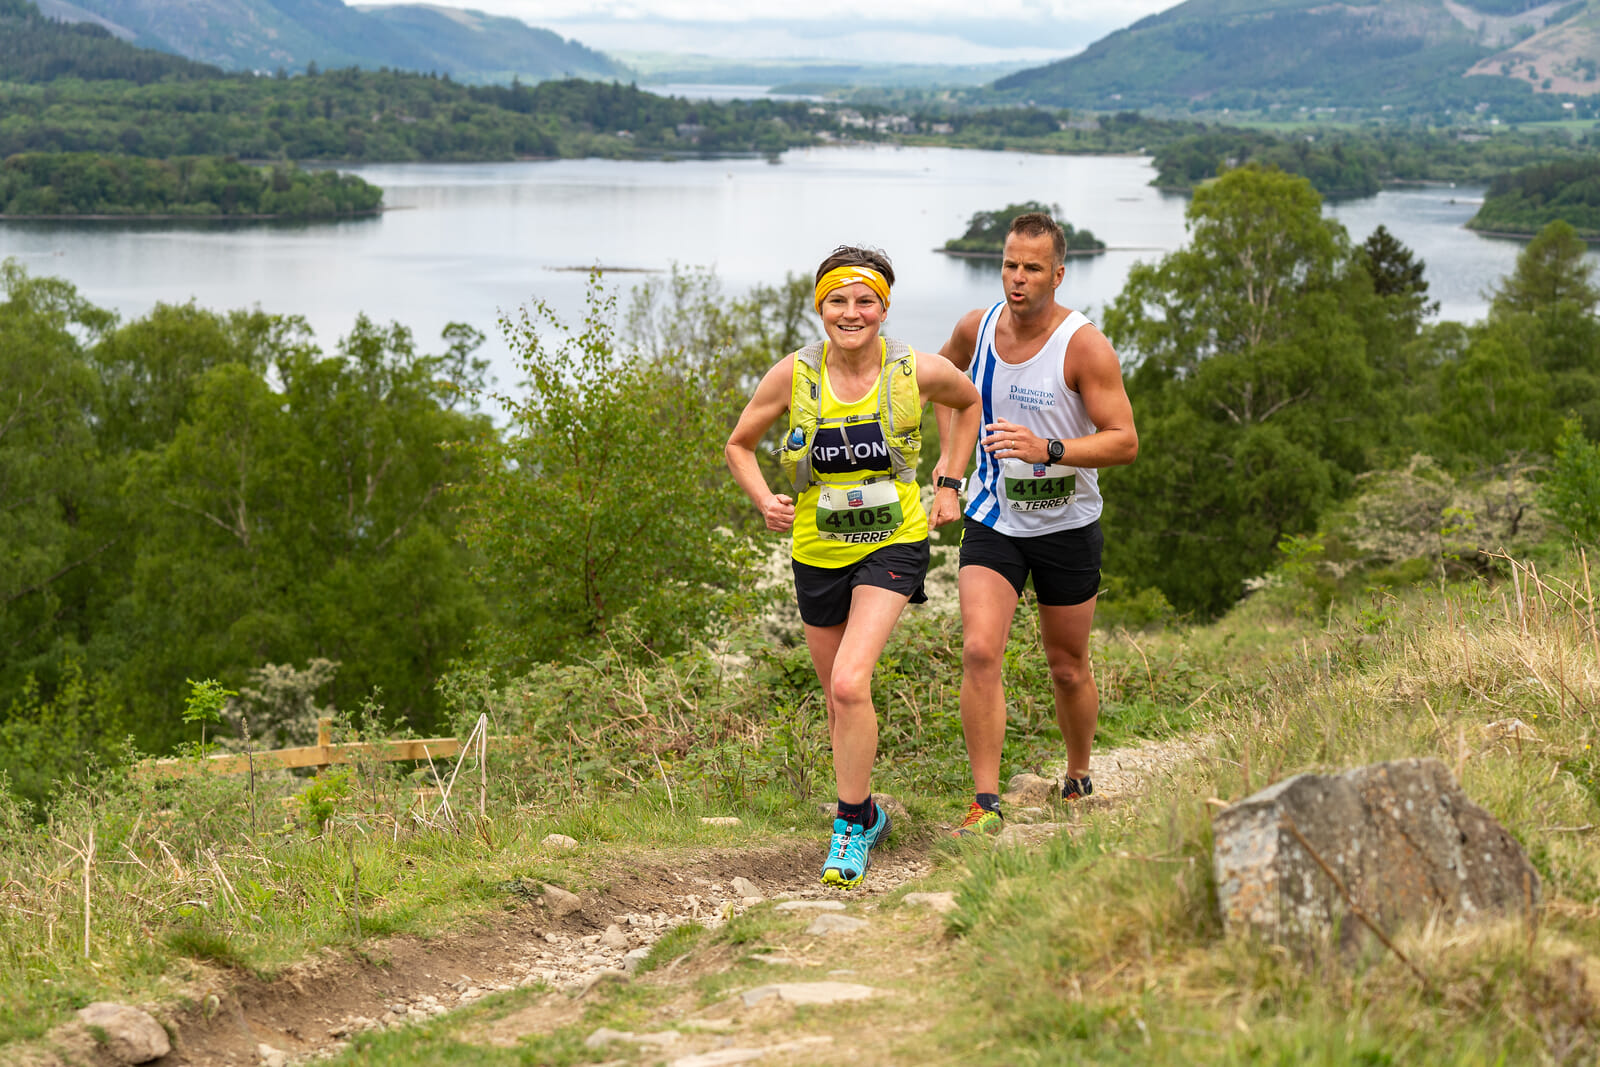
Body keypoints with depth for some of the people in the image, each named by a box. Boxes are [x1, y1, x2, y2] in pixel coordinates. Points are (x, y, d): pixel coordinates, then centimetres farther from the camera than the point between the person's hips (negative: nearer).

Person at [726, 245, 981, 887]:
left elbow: (968, 403, 13)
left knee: (849, 684, -21)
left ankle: (851, 826, -7)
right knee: (839, 700, 13)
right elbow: (739, 446, 6)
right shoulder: (794, 375, -9)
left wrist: (949, 484, 6)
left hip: (893, 544, -3)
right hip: (818, 551, 3)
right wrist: (765, 502, -11)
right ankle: (867, 814, 37)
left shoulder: (917, 371, -10)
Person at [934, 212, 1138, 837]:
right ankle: (985, 805, -14)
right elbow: (944, 371, 21)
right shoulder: (976, 328, -4)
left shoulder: (1084, 346, -17)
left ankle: (1078, 782, 36)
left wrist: (1047, 449, -33)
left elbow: (1125, 441, -20)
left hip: (1066, 526, -2)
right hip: (992, 520, 2)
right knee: (979, 652, -16)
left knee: (1068, 669, 11)